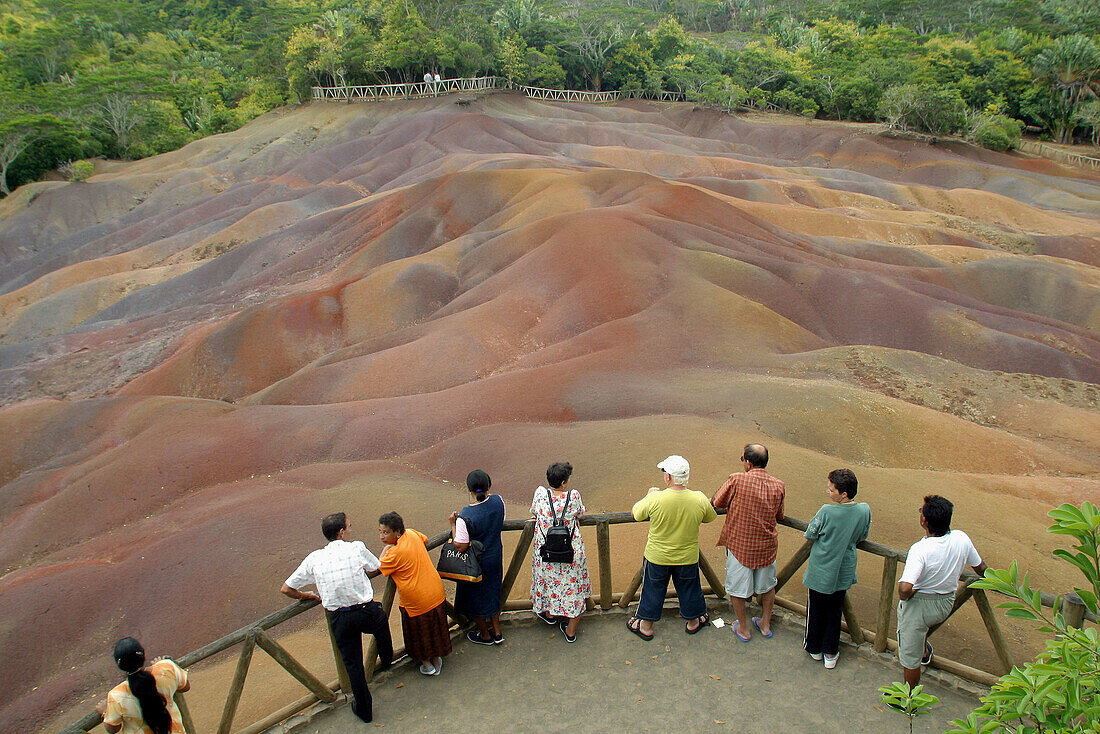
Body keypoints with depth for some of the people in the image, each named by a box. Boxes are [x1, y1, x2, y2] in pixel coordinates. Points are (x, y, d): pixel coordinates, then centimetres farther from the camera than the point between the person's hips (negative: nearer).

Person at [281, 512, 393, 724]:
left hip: (339, 619, 1)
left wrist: (306, 596, 21)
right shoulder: (357, 548, -11)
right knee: (381, 623, 33)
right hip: (366, 612, -1)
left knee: (352, 663, 16)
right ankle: (386, 660, 57)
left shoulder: (314, 559, -4)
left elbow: (286, 589, 2)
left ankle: (363, 709, 30)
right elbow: (377, 566, 8)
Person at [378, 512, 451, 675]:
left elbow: (376, 568, -12)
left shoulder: (395, 553, -25)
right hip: (437, 593, 7)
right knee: (435, 628, 24)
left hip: (417, 599, -7)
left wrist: (385, 549, -1)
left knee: (419, 632, 18)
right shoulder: (412, 534, -4)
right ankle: (436, 660, 41)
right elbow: (425, 540, 20)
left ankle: (426, 663, 33)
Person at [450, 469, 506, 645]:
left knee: (476, 597, 19)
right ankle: (497, 632, 43)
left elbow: (460, 546, -25)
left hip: (476, 563, -5)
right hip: (495, 558, 6)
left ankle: (485, 635, 40)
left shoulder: (465, 517, -33)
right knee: (492, 592, 27)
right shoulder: (498, 501, -16)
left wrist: (453, 524, -14)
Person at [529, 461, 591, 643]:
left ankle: (549, 614, 52)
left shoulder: (540, 493, -14)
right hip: (572, 553, -1)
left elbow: (534, 512, 5)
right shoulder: (574, 496, -17)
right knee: (574, 586, 17)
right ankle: (571, 631, 30)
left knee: (548, 581, 27)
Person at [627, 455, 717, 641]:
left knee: (653, 590, 19)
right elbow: (710, 517, 2)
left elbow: (637, 513, -8)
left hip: (657, 557, -2)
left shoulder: (655, 499, -27)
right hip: (688, 557, 2)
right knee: (689, 589, 24)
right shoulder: (700, 499, -20)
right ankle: (693, 622, 46)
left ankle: (646, 626, 36)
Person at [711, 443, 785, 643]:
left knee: (737, 588, 16)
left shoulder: (737, 480, -20)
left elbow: (717, 502, -6)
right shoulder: (778, 486, -8)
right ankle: (765, 624, 39)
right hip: (767, 545, 4)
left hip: (740, 545, -4)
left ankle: (743, 629, 30)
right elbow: (779, 516, 6)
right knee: (767, 585, 25)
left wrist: (709, 501, 16)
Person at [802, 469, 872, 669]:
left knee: (816, 610, 17)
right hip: (844, 571, 4)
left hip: (821, 570, -4)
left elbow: (809, 534, -13)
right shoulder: (864, 510, -13)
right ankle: (831, 653, 26)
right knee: (835, 611, 19)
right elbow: (863, 536, 3)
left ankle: (814, 648, 33)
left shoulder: (826, 512, -26)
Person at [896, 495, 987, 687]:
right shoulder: (962, 539, -15)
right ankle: (924, 650, 57)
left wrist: (904, 597, -18)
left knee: (910, 658, 15)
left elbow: (905, 588, -42)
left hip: (919, 605, -6)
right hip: (947, 604, 6)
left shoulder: (920, 549, -33)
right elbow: (980, 568, 4)